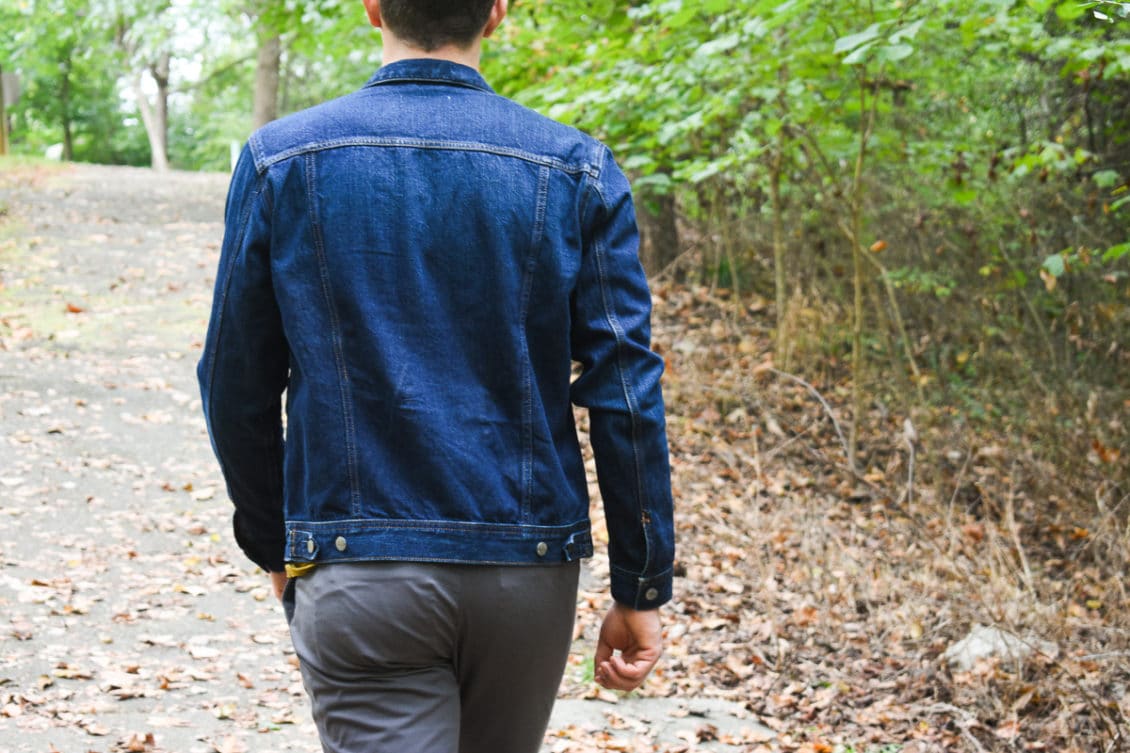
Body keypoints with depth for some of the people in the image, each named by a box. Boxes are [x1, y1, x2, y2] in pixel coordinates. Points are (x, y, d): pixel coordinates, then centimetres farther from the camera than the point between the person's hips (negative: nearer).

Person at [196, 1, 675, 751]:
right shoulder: (575, 170, -3)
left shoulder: (280, 161, -3)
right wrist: (642, 589, 2)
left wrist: (274, 546, 17)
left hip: (356, 572, -2)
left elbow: (239, 390, 2)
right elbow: (625, 391, -5)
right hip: (529, 573, 2)